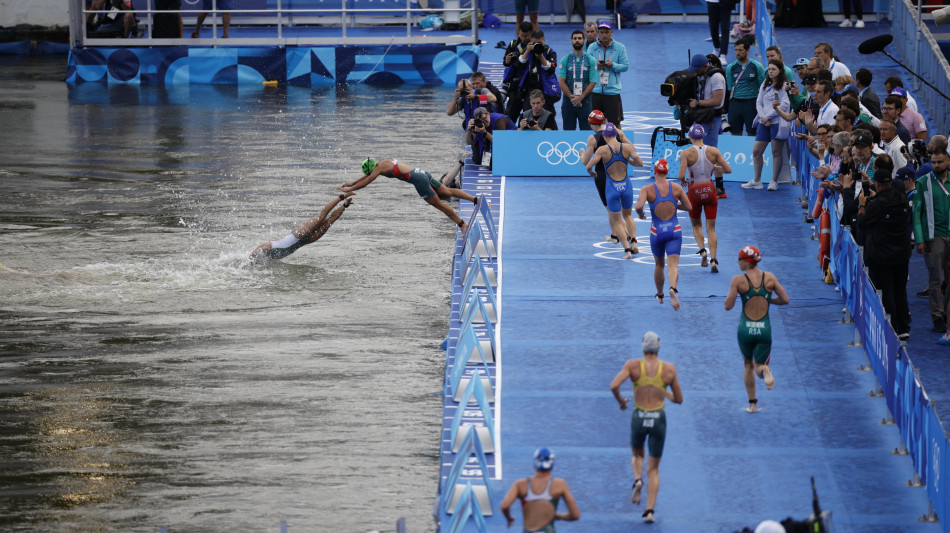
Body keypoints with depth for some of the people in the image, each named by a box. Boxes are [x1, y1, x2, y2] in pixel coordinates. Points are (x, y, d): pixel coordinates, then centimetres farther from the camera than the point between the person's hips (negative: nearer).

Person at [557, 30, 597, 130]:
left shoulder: (591, 60, 4)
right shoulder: (565, 60, 6)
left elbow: (592, 82, 0)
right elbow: (561, 82, 0)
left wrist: (580, 97, -11)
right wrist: (572, 97, -10)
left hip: (585, 100, -1)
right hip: (568, 101, 1)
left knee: (587, 130, -5)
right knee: (568, 130, 1)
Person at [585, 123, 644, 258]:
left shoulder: (602, 150, -10)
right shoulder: (627, 147, -4)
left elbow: (588, 166, -13)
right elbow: (640, 163, -5)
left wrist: (591, 173, 10)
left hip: (612, 188, -2)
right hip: (626, 186, 2)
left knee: (617, 221, 9)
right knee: (628, 215, 25)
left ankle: (627, 250, 1)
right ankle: (633, 241, 8)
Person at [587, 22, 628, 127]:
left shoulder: (620, 48, 3)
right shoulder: (592, 47, 7)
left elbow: (625, 66, 1)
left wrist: (612, 65, -15)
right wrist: (595, 65, -15)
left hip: (612, 90, -2)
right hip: (595, 90, 2)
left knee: (615, 122, -1)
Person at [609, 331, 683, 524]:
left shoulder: (633, 365, -5)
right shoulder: (669, 369, -1)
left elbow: (614, 386, -17)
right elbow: (679, 399, 5)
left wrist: (621, 400, 3)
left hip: (639, 417, 0)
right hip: (659, 418, 0)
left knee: (637, 454, 30)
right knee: (653, 468, 11)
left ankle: (637, 480, -1)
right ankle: (650, 510, -2)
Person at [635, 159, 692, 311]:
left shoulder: (647, 190, -9)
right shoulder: (676, 188, -2)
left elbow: (638, 206, -23)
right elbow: (688, 207, 6)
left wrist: (641, 214, 0)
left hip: (657, 232, 0)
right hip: (674, 230, 0)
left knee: (659, 265, 22)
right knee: (673, 264, -8)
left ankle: (660, 295, 37)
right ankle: (673, 288, -37)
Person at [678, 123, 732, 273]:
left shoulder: (686, 153, -12)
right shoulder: (713, 151, -5)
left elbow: (681, 176, -20)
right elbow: (728, 170, -3)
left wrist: (683, 181, 3)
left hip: (694, 192, -2)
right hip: (710, 190, 2)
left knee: (696, 225, 20)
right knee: (711, 228, 7)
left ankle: (703, 251, -4)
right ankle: (713, 260, -7)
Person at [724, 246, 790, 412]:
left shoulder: (738, 280, -9)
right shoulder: (770, 278, -1)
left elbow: (728, 306, -9)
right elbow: (785, 299, 2)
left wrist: (731, 291, 9)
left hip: (745, 329, -1)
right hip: (764, 329, 1)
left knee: (748, 365, 21)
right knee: (760, 366, 14)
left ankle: (752, 403, 20)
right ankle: (765, 370, -25)